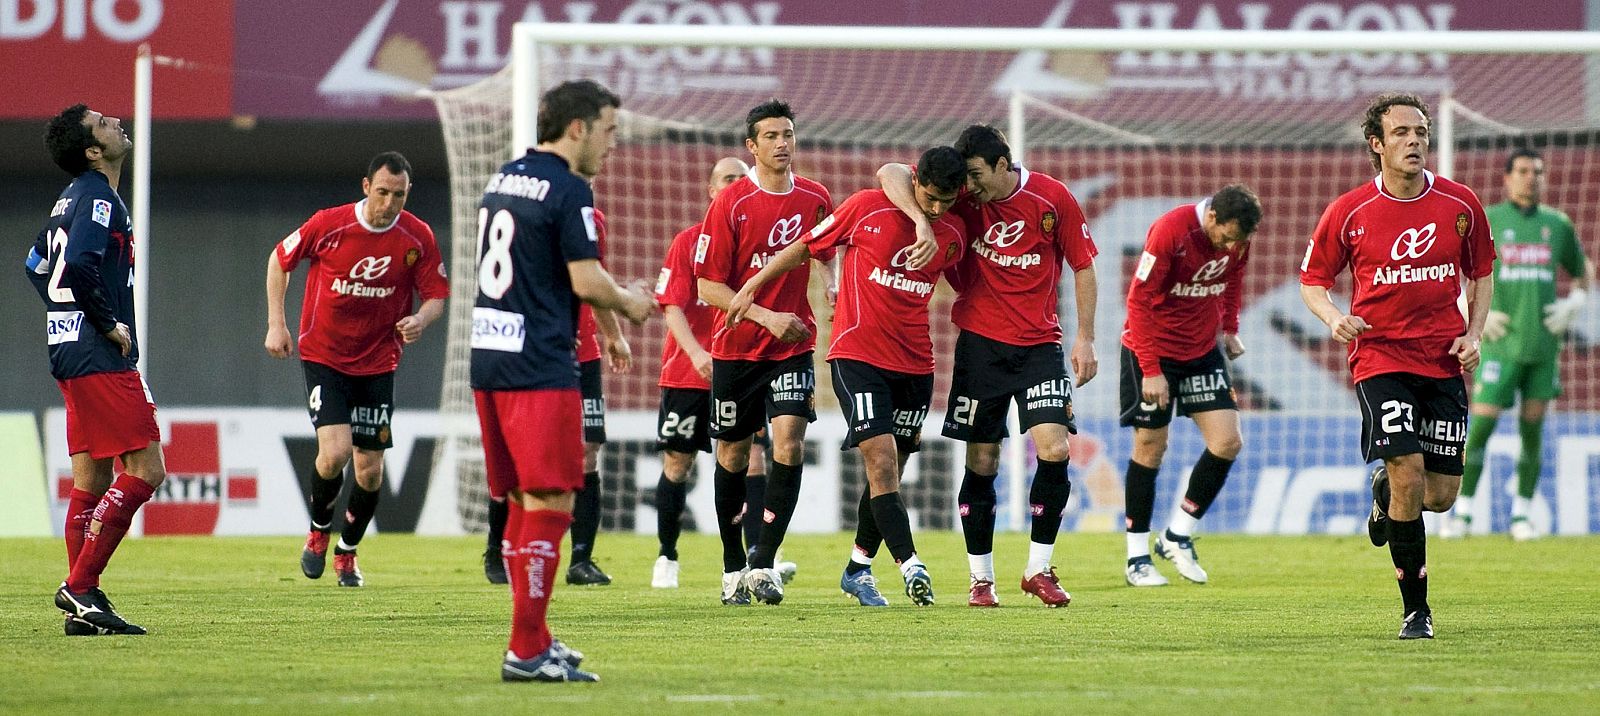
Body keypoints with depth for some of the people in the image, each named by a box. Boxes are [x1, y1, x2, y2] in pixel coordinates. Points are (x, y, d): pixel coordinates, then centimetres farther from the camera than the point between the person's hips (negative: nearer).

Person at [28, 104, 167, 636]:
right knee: (144, 470, -10)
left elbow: (36, 266, 26)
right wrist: (110, 324, -15)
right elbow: (81, 265, -26)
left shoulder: (72, 198, 17)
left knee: (90, 480, 9)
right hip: (100, 358, -10)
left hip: (70, 352, 10)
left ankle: (83, 606, 8)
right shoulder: (98, 198, -13)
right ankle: (79, 586, -13)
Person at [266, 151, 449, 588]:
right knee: (334, 451, -20)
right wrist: (276, 324, -1)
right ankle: (318, 532, 9)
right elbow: (279, 260, 3)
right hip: (323, 355, -2)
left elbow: (437, 295, 0)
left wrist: (420, 320, -23)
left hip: (377, 364, 2)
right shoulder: (328, 225, -12)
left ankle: (347, 552, 27)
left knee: (370, 471, 2)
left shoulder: (417, 238, -7)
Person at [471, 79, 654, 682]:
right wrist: (629, 302, 7)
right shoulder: (567, 190, -11)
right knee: (551, 503, -8)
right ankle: (526, 651, -12)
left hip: (489, 360, 9)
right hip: (539, 367, -9)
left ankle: (535, 640, 20)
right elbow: (586, 282, -14)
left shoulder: (503, 180, 17)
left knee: (523, 502, 15)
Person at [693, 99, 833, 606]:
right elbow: (708, 286, -10)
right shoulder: (730, 204, -9)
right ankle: (733, 569, 21)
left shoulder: (816, 199, 2)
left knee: (789, 441, -17)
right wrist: (767, 317, -19)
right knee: (733, 454, 7)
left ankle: (764, 563, -14)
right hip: (736, 349, -1)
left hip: (793, 346, 2)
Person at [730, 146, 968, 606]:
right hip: (858, 355, -4)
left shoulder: (954, 235, 3)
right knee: (882, 462, -17)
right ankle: (910, 567, -25)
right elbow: (807, 247, 3)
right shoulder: (866, 208, -8)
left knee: (889, 473, 9)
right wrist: (752, 287, 4)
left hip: (915, 362, 4)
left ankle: (859, 569, 25)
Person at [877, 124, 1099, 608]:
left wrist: (1085, 338, -1)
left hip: (1039, 343, -1)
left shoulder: (1052, 199, -6)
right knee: (982, 463, 1)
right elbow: (890, 174, -12)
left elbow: (1082, 267, 4)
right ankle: (981, 578, 13)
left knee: (1054, 449, -14)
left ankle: (1039, 569, 0)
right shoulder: (964, 194, -5)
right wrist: (921, 223, -28)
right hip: (980, 341, 1)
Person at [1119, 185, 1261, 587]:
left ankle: (1178, 537, 11)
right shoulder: (1170, 232, -24)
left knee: (1227, 442, -5)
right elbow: (1139, 301, -20)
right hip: (1153, 350, -6)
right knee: (1151, 446, -2)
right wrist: (1151, 371, -21)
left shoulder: (1237, 238, -7)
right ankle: (1137, 557, 9)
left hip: (1203, 350, 6)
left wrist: (1229, 329, 7)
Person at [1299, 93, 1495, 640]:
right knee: (1408, 474, -18)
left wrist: (1473, 334, 1)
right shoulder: (1349, 212, -4)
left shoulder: (1461, 205, 2)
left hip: (1444, 361, 3)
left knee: (1440, 494, 1)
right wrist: (1334, 318, -13)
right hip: (1379, 354, -3)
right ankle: (1416, 611, -5)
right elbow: (1312, 279, 7)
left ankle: (1385, 492, 39)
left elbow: (1481, 273, 16)